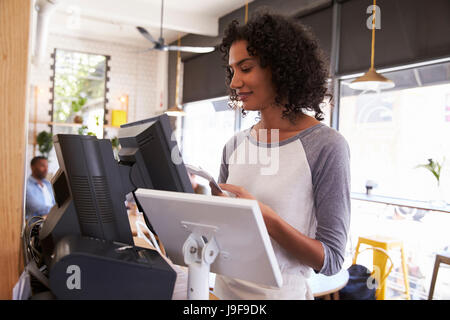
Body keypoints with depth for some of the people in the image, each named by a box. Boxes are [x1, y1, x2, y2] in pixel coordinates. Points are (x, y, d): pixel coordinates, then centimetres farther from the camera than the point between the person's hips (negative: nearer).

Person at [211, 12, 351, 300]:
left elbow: (331, 261, -15)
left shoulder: (326, 146, -16)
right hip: (225, 289, 5)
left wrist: (266, 217, -29)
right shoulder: (235, 145, 0)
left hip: (279, 292, -5)